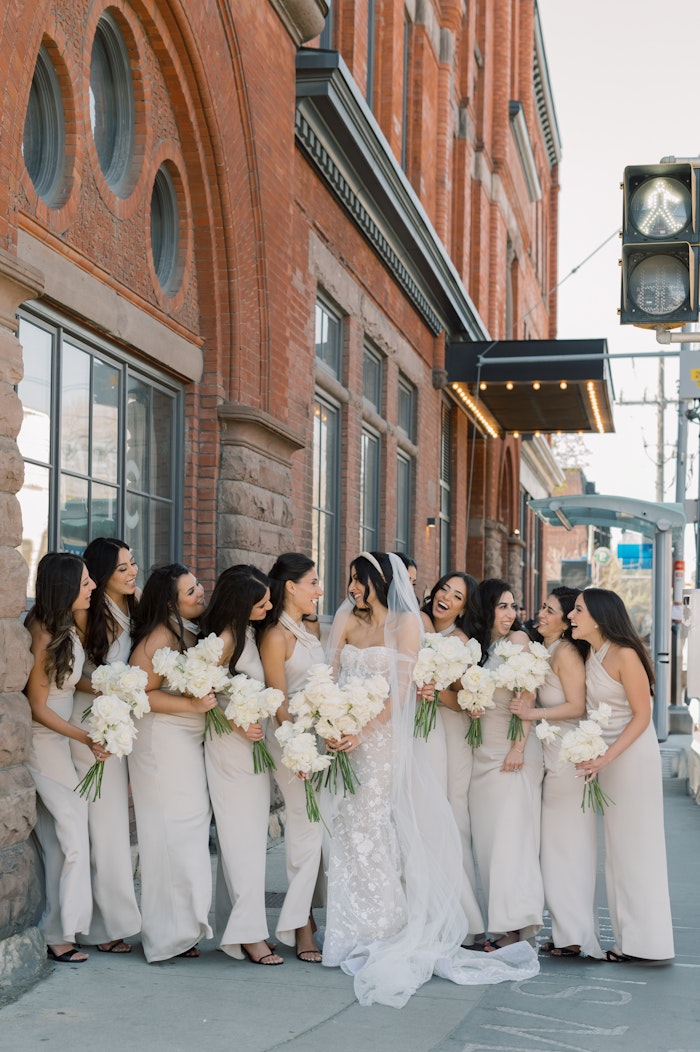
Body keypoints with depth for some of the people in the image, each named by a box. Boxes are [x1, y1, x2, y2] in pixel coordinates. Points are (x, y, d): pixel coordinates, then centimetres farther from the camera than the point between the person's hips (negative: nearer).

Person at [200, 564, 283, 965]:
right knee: (242, 838, -6)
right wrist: (238, 726, -15)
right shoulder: (228, 639, -18)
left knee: (252, 837, 11)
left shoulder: (252, 632, 6)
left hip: (256, 742, 8)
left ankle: (239, 927, 18)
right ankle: (248, 933, -3)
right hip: (232, 747, -8)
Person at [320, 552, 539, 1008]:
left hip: (382, 736, -5)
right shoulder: (347, 620, 12)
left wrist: (361, 731, -16)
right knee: (346, 830, 4)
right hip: (346, 737, 5)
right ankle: (353, 932, 13)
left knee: (368, 829, -6)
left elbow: (400, 690, -8)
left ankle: (385, 930, 5)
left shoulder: (405, 622, -2)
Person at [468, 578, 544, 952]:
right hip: (482, 751, 6)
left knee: (510, 834, -10)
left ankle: (515, 924, -9)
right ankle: (497, 923, 9)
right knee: (485, 838, 5)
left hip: (514, 750, -6)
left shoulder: (518, 640, -4)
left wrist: (519, 748, -16)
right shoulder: (476, 645, 12)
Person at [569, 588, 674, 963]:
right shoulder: (591, 656, 6)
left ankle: (644, 942, 7)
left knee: (635, 846, -2)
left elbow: (642, 715, -16)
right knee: (617, 847, 10)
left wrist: (606, 758, -20)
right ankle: (628, 939, 17)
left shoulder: (624, 656, -17)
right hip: (606, 756, 8)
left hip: (632, 755, -8)